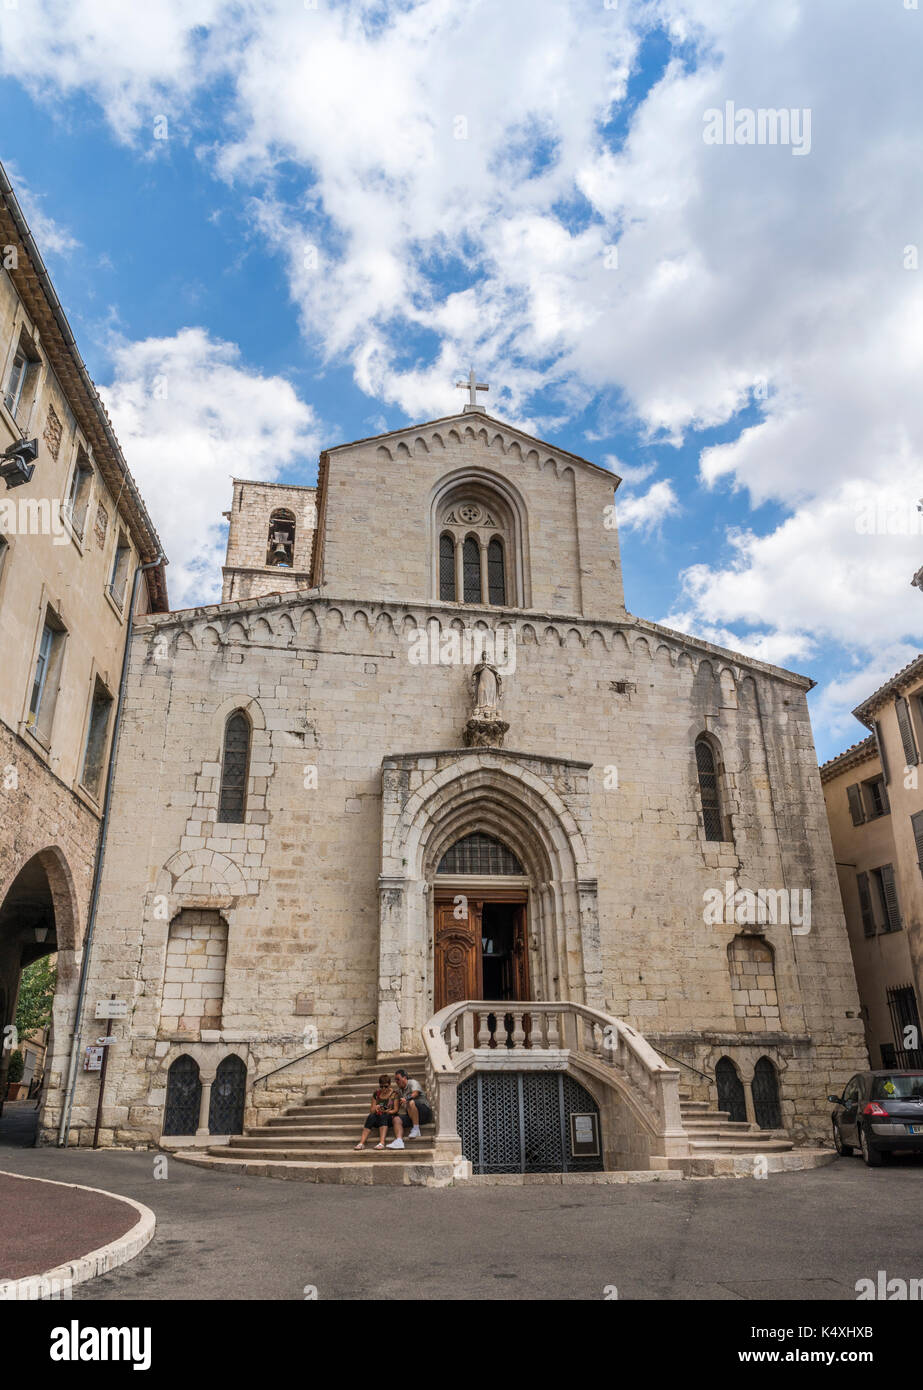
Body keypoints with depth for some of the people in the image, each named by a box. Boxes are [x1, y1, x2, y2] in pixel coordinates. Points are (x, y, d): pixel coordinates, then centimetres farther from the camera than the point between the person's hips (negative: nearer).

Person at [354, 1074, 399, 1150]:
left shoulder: (394, 1094, 3)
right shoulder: (376, 1094, 11)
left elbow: (395, 1110, -1)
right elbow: (371, 1110, 9)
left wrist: (387, 1111, -20)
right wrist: (375, 1108, -14)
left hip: (389, 1117, -3)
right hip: (378, 1117, 3)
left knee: (383, 1116, -37)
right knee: (371, 1117, -32)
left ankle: (382, 1142, -51)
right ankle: (362, 1143, -42)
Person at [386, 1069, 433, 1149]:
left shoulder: (413, 1083, -2)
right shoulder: (399, 1090, 20)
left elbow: (415, 1093, -22)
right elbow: (398, 1105, 22)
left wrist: (406, 1099, -38)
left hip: (425, 1113, -7)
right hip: (410, 1115, 7)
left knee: (411, 1102, -34)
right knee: (397, 1119, -17)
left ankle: (416, 1129, -26)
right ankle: (399, 1141, -35)